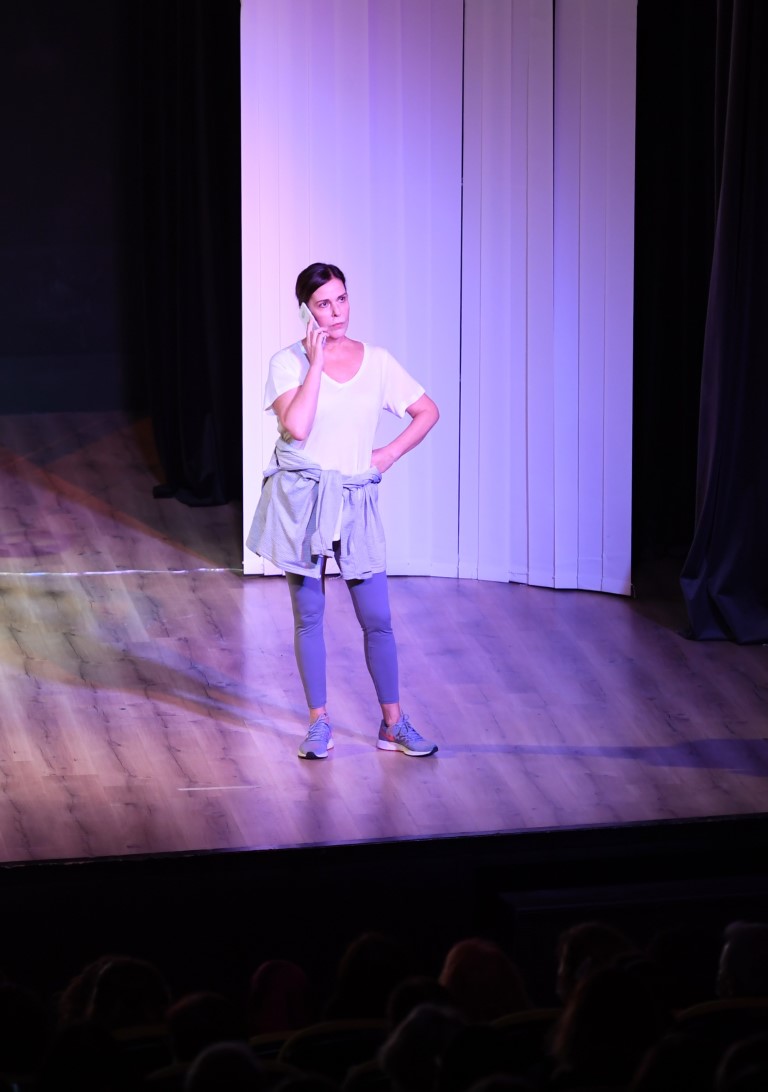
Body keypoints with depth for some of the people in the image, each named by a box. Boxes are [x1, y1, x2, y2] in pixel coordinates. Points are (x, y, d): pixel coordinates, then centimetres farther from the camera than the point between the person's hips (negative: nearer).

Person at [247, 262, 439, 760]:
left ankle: (394, 723, 12)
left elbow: (427, 411, 11)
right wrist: (316, 362, -16)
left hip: (355, 502, 2)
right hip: (302, 498, -2)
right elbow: (296, 427, -20)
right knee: (309, 615, 6)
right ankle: (319, 723, 15)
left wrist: (390, 453, 0)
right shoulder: (289, 362, -5)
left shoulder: (377, 362, 3)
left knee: (377, 618, 2)